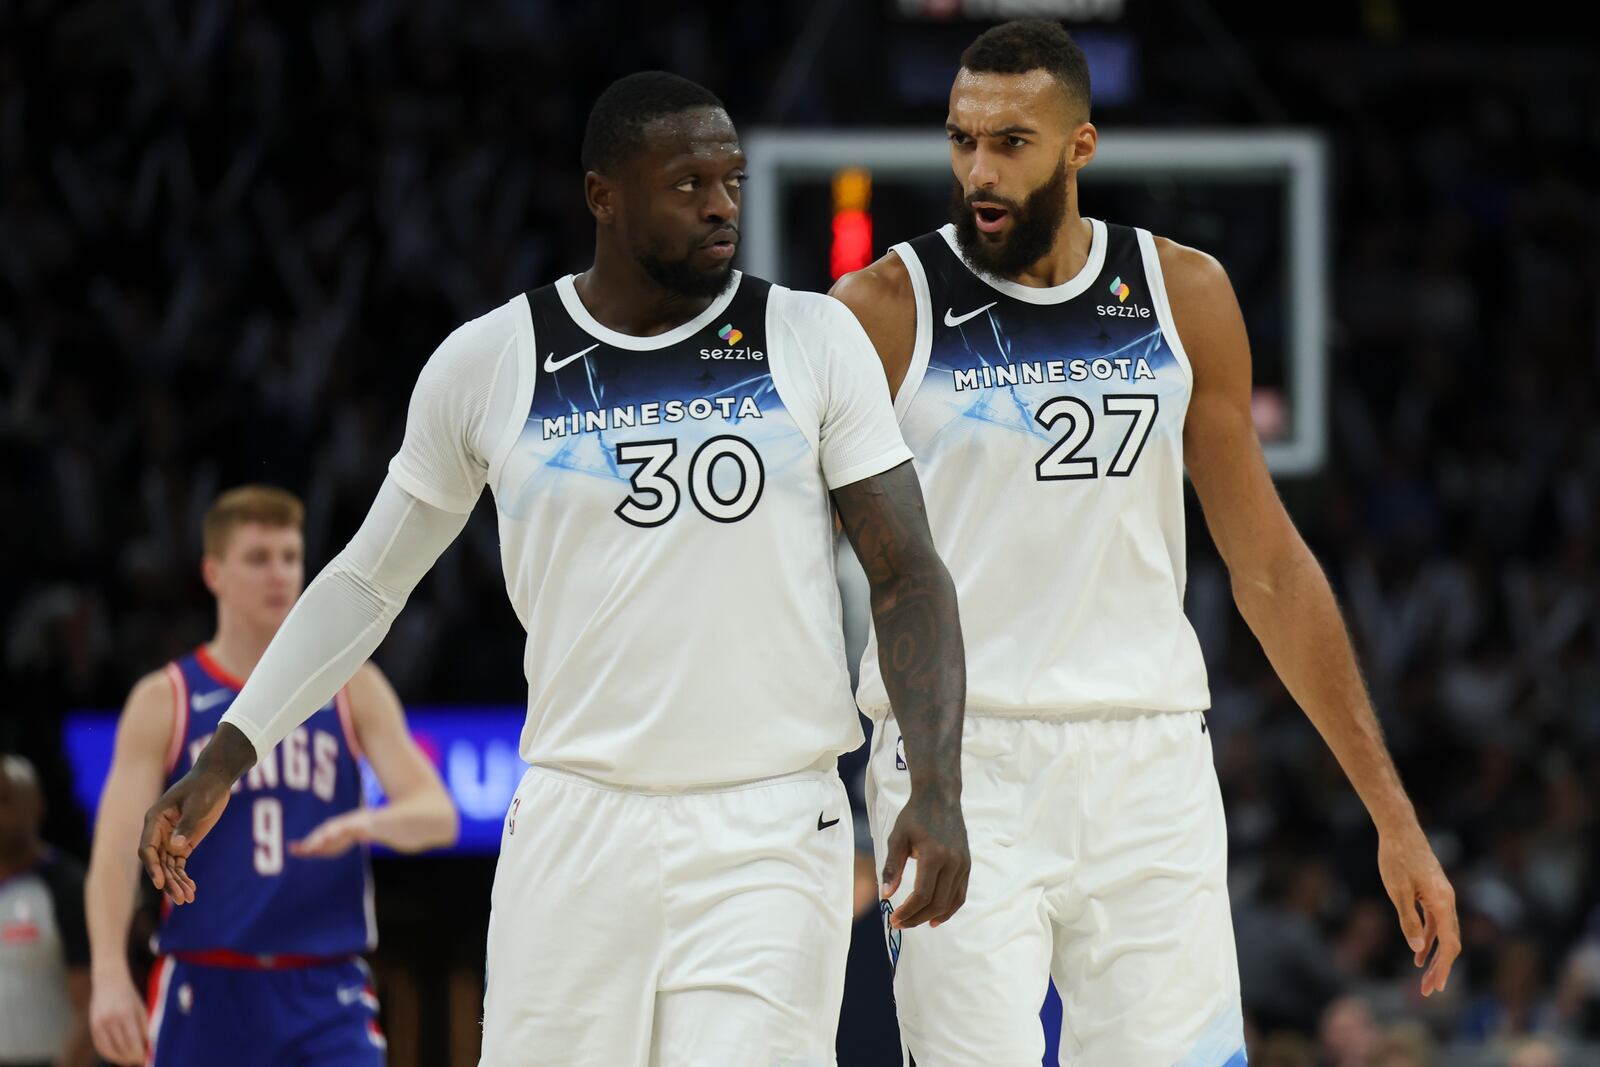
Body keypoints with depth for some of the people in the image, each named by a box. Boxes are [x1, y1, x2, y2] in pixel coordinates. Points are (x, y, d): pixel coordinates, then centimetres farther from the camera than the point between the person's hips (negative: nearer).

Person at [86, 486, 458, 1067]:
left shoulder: (353, 689, 8)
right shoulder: (163, 703, 4)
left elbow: (438, 816, 1)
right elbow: (116, 850, -5)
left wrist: (370, 824, -24)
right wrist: (110, 977, -21)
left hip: (325, 996, 0)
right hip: (207, 990, 0)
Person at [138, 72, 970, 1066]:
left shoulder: (814, 341, 2)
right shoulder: (486, 365, 4)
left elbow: (908, 575, 1)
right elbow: (369, 581, 14)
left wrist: (939, 789, -12)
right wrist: (223, 762, 10)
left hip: (772, 834, -1)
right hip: (577, 825, 1)